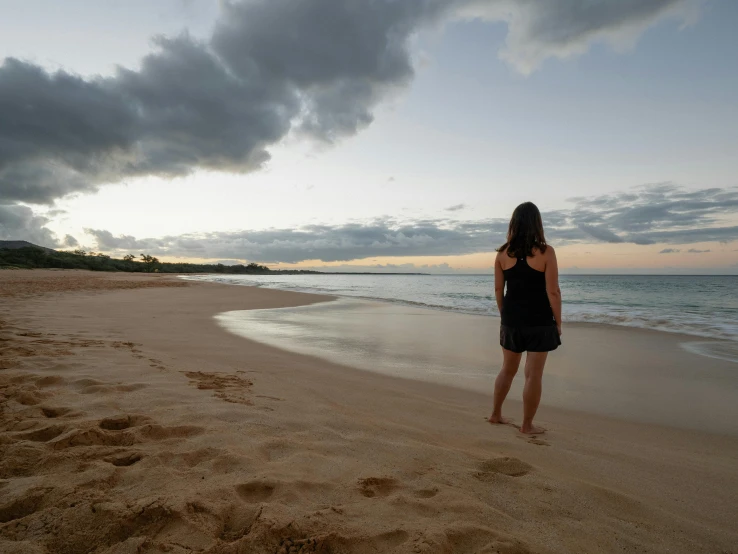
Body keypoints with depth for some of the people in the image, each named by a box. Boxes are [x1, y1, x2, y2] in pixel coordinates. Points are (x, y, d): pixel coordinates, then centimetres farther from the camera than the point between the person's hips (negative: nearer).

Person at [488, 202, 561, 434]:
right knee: (533, 374, 6)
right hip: (539, 321, -4)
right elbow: (553, 292, -12)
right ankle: (527, 425, 16)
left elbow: (498, 289, 3)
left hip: (511, 320, 4)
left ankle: (495, 414, 30)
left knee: (508, 369, 19)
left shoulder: (503, 253, -1)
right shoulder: (545, 252, -11)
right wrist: (558, 322, -1)